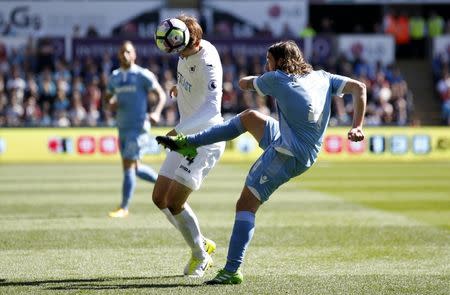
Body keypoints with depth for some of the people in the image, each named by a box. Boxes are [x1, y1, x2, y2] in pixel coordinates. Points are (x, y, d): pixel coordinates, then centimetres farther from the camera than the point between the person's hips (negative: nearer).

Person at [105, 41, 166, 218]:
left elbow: (161, 94, -3)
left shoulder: (143, 75, -6)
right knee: (135, 168, 12)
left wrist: (156, 112, -19)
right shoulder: (114, 77, 11)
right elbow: (108, 97, 22)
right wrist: (111, 103, -3)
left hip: (138, 126, -7)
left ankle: (124, 208, -4)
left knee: (128, 166, -10)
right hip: (122, 127, 7)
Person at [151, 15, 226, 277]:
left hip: (206, 140, -9)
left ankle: (200, 256, 9)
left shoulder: (207, 62, -26)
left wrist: (179, 130, -50)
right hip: (186, 137, 9)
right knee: (160, 198, 9)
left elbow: (212, 107, -40)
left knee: (174, 202, -12)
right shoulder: (187, 53, 0)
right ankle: (203, 244, 23)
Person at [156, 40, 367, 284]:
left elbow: (244, 84, 14)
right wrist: (357, 127, 1)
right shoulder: (321, 77, 13)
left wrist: (249, 80, 38)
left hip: (288, 154, -8)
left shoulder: (276, 78, -2)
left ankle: (231, 271, -13)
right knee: (249, 117, 23)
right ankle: (188, 144, 30)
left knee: (246, 205, -5)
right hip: (306, 155, 8)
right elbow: (359, 88, 5)